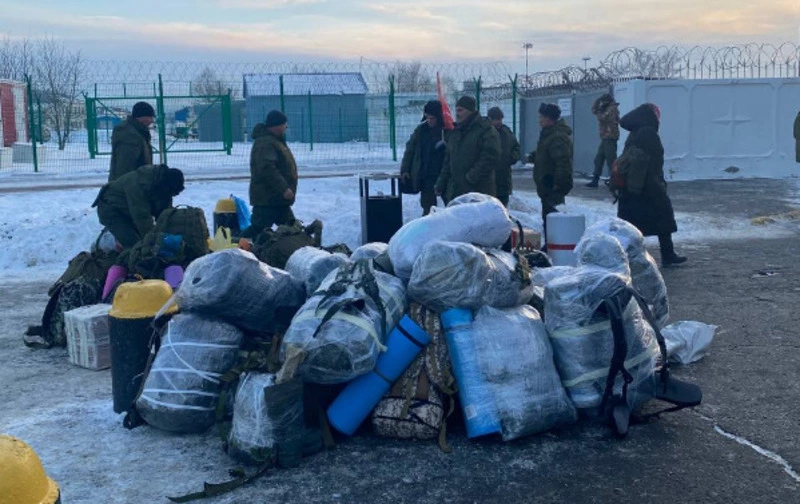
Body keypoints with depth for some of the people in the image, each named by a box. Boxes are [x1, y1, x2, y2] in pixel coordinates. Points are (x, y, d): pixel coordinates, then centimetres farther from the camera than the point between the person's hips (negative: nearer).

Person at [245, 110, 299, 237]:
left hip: (278, 198, 11)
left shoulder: (274, 140, 19)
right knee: (259, 228, -13)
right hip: (267, 198, -11)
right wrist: (284, 188, -28)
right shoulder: (265, 143, -17)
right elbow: (267, 169, -28)